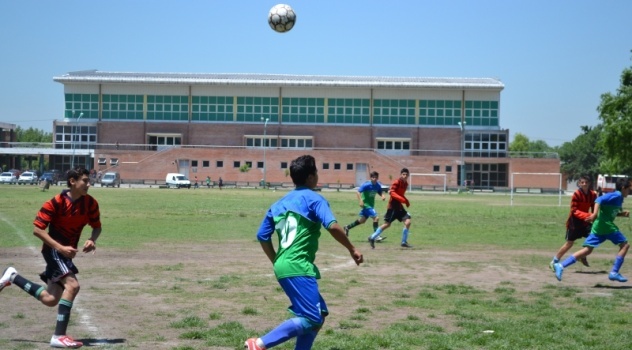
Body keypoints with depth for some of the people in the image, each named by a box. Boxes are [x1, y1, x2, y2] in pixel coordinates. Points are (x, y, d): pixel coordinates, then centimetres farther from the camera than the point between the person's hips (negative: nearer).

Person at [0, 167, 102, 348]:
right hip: (54, 250, -7)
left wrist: (92, 240, -13)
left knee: (50, 299, 9)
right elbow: (37, 229, -17)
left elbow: (97, 226, 10)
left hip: (67, 252, 7)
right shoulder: (56, 202, -19)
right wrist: (61, 248, -25)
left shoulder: (90, 203, -4)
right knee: (72, 285, -26)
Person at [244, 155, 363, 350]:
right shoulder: (313, 198, -4)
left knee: (319, 314, 15)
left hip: (285, 266, 9)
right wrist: (352, 249, -7)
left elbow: (263, 236, 17)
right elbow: (332, 226, -19)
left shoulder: (280, 203, 17)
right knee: (311, 319, -10)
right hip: (298, 268, -9)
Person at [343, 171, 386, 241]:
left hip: (371, 205, 8)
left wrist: (382, 196, -6)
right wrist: (360, 201, -33)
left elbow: (380, 192, 16)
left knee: (362, 220, 19)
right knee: (376, 217, -18)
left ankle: (347, 227, 36)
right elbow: (358, 192, -21)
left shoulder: (378, 185, 0)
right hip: (366, 204, -8)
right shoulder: (366, 185, -19)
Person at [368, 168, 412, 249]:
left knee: (407, 222, -5)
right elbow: (392, 192, -25)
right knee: (387, 224, -3)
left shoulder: (405, 184, 11)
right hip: (393, 206, -8)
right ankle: (372, 238, 12)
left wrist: (406, 201, 8)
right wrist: (402, 199, -34)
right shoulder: (397, 182, -14)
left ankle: (404, 242, 4)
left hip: (399, 206, 8)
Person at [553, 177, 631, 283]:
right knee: (624, 245, 2)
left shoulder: (619, 197, 20)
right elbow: (599, 200, -20)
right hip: (606, 225, -9)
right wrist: (595, 214, -30)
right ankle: (614, 273, -2)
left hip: (598, 226, 9)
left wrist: (623, 213, 15)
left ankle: (560, 266, -6)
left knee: (587, 249, 2)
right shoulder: (617, 195, -7)